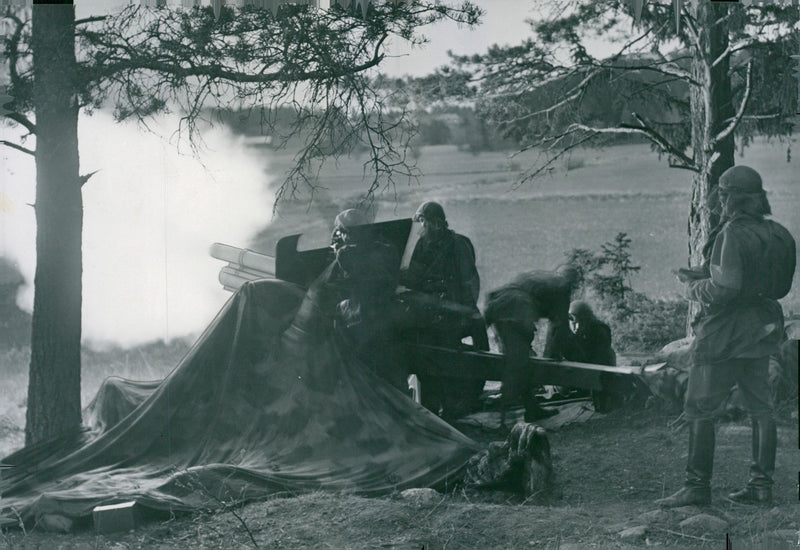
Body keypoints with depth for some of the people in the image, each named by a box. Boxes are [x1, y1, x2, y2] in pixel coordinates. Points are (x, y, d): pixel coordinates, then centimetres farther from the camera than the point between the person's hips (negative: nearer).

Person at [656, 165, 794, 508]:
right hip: (762, 332, 9)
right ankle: (761, 485, 16)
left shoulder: (733, 233, -18)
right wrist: (700, 274, 14)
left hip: (725, 334, -8)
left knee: (700, 409, -1)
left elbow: (725, 287, -23)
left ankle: (697, 486, 0)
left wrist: (695, 289, -4)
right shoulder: (772, 232, 8)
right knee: (760, 409, 12)